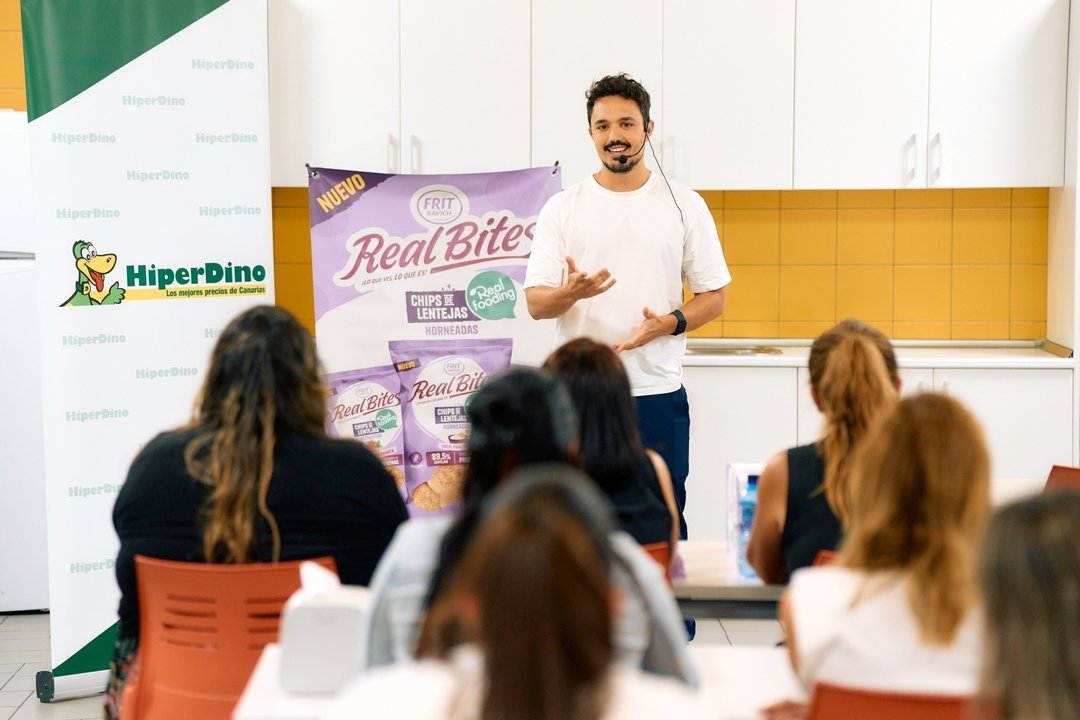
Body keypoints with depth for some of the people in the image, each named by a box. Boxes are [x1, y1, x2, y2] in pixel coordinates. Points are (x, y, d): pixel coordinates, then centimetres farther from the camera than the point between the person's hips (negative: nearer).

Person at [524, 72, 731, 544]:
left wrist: (670, 323, -14)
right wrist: (571, 292, -22)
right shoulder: (562, 209, 5)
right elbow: (535, 302, 1)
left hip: (659, 393, 0)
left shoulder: (684, 205, 5)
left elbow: (714, 295, 6)